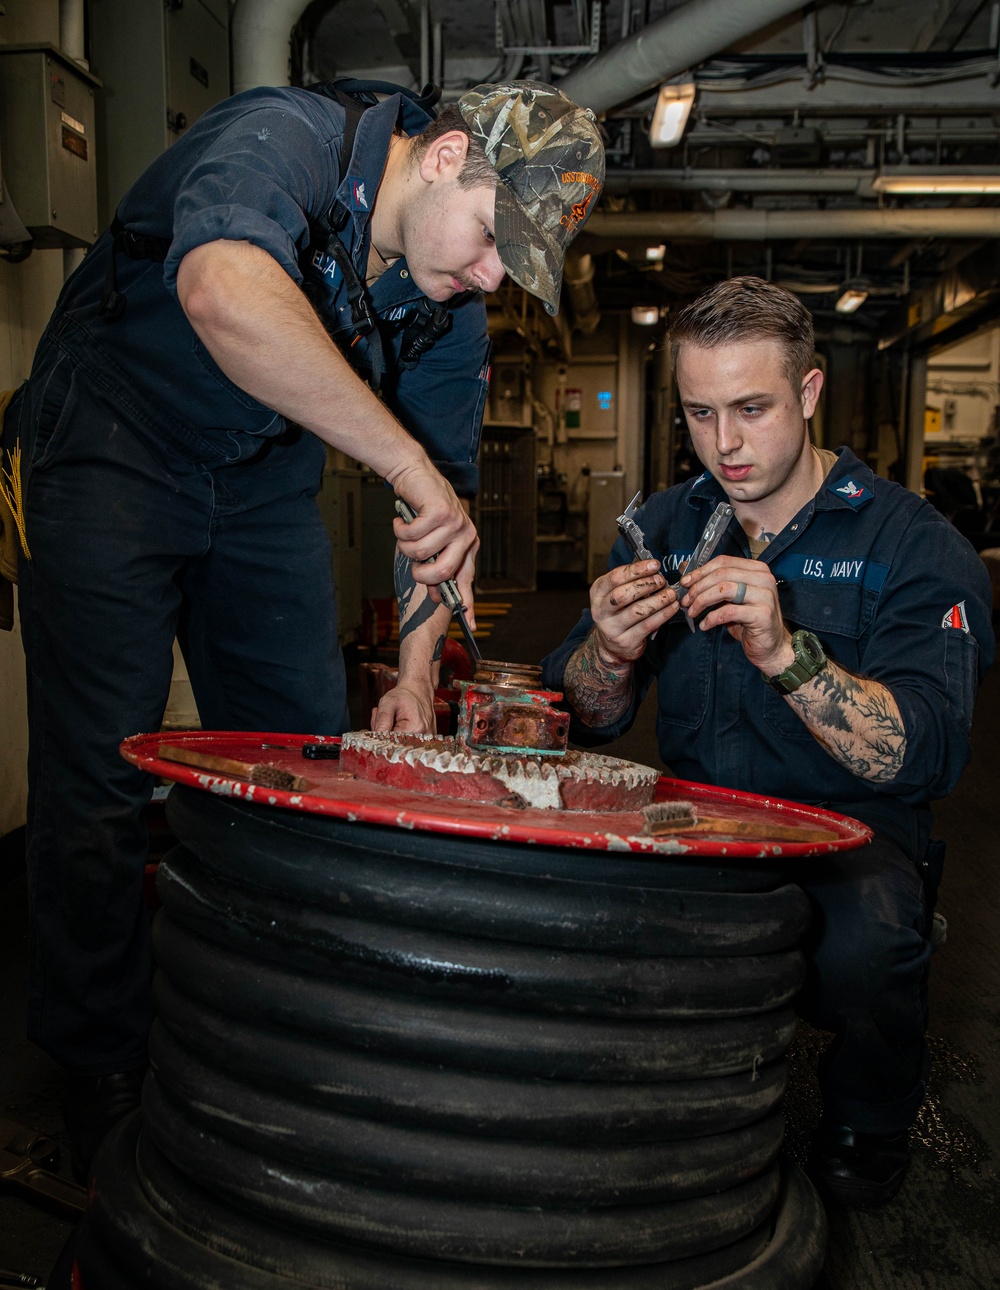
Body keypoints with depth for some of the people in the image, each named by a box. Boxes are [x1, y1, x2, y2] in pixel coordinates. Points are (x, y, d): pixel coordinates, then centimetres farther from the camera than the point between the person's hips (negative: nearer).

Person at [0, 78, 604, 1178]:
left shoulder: (452, 305, -4)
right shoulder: (283, 139, -23)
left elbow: (449, 498, -1)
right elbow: (225, 296, -47)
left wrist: (417, 672, -11)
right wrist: (408, 463, -46)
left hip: (263, 481, 6)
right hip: (110, 455, -5)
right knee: (103, 767, -8)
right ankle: (103, 1071, 9)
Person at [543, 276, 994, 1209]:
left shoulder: (915, 545, -7)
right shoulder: (662, 527, 6)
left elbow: (922, 756, -18)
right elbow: (584, 720, 4)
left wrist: (785, 651, -33)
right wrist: (610, 651, -20)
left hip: (853, 826, -3)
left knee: (863, 939, -35)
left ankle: (866, 1129, 3)